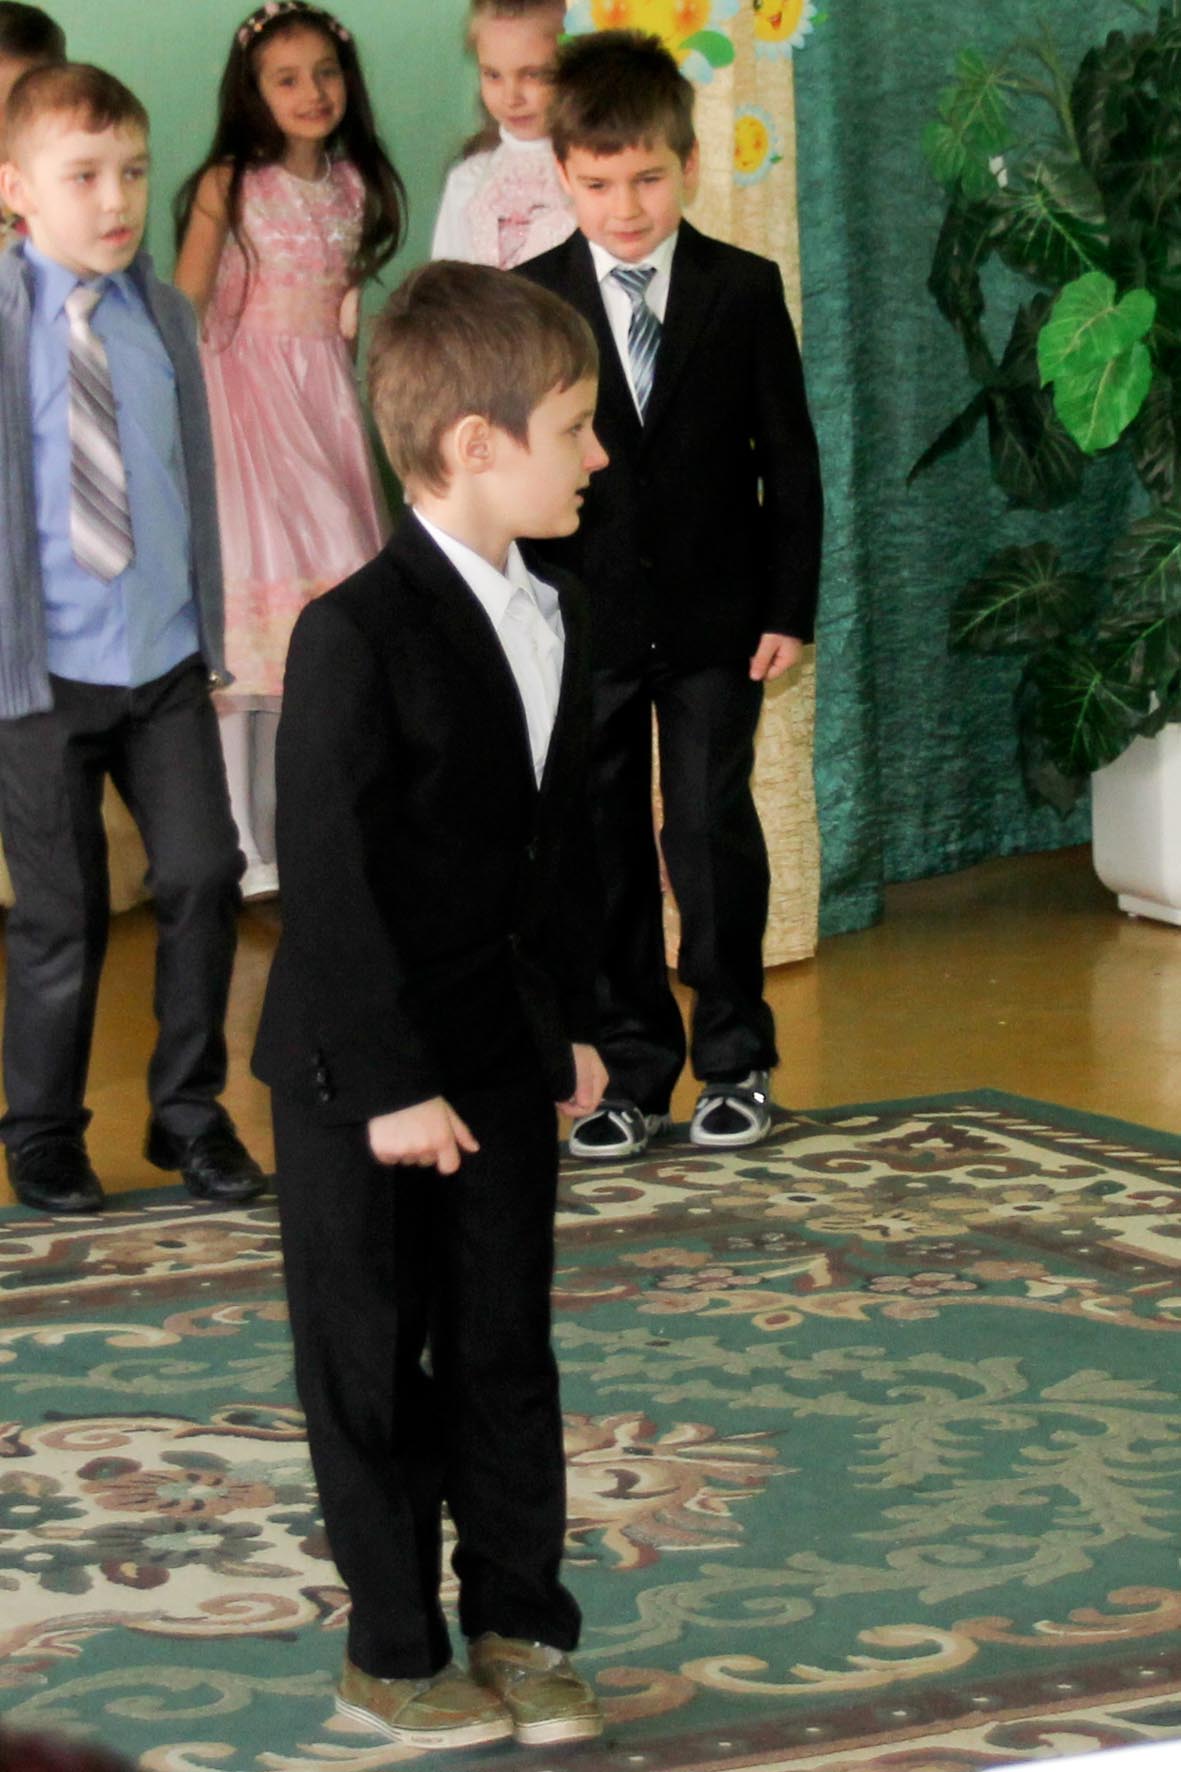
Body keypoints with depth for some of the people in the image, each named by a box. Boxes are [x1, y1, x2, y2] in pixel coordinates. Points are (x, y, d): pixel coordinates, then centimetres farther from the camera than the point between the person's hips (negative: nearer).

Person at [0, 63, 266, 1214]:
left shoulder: (162, 316, 6)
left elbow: (194, 479, 12)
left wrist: (210, 633, 11)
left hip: (166, 657, 4)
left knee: (203, 874, 1)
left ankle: (189, 1110, 19)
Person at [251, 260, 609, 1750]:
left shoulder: (548, 617, 5)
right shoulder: (357, 636, -20)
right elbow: (332, 882, -20)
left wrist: (573, 1018, 13)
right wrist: (387, 1084, -19)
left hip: (504, 1052, 7)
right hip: (364, 1069, -7)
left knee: (505, 1345, 13)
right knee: (373, 1361, 6)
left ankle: (520, 1626, 24)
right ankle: (393, 1656, 17)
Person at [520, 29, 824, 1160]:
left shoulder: (743, 291, -1)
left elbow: (790, 459, 2)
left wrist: (789, 609, -3)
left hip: (716, 620, -1)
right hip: (585, 626, 1)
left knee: (712, 832, -3)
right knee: (606, 851, 5)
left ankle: (736, 1063, 12)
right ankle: (636, 1073, 15)